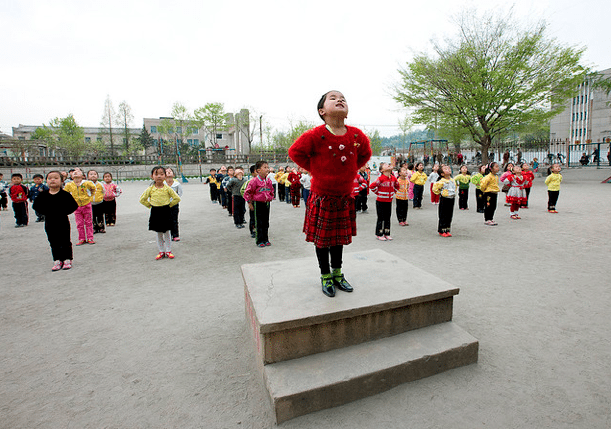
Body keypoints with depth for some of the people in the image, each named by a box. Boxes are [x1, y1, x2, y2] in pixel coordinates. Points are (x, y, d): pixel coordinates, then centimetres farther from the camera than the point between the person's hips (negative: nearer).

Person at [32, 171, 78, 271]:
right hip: (49, 222, 4)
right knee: (54, 242, 10)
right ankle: (57, 260, 20)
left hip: (63, 222, -3)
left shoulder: (64, 194, -8)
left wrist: (64, 212, -16)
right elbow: (35, 205, 7)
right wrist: (45, 212, -6)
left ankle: (67, 259, 16)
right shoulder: (43, 195, 1)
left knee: (65, 241, 5)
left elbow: (74, 205, -8)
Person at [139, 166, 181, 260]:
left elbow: (177, 198, -2)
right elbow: (142, 200, 6)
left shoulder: (167, 188, -6)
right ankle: (161, 251, 21)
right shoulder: (150, 189, -3)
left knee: (166, 233, 6)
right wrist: (150, 205, 1)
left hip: (166, 211, -2)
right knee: (159, 234, 10)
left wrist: (169, 205, -3)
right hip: (155, 212, 2)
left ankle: (168, 251, 17)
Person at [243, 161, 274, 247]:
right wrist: (249, 203, -7)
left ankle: (265, 239, 22)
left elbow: (271, 191, 22)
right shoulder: (254, 181, -14)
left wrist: (270, 198, 12)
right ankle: (259, 241, 10)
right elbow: (247, 192, -9)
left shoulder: (269, 181, 4)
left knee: (266, 223, 11)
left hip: (267, 203, 6)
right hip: (258, 203, -5)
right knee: (259, 223, 1)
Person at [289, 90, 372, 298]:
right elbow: (295, 152, -7)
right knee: (322, 238, 8)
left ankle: (337, 274, 35)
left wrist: (350, 171, 6)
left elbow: (365, 154, 15)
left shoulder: (357, 136, -4)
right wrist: (315, 170, -6)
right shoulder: (315, 136, -17)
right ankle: (326, 277, 27)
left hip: (345, 197, 4)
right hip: (321, 197, -4)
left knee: (339, 237, 16)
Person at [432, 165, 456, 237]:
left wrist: (454, 194, 16)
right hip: (444, 199, -7)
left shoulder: (453, 181, 9)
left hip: (451, 199, 7)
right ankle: (441, 231, 7)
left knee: (449, 216, 10)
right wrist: (440, 193, -6)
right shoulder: (441, 181, -14)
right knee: (443, 216, -1)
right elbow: (435, 188, -12)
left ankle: (447, 230, 18)